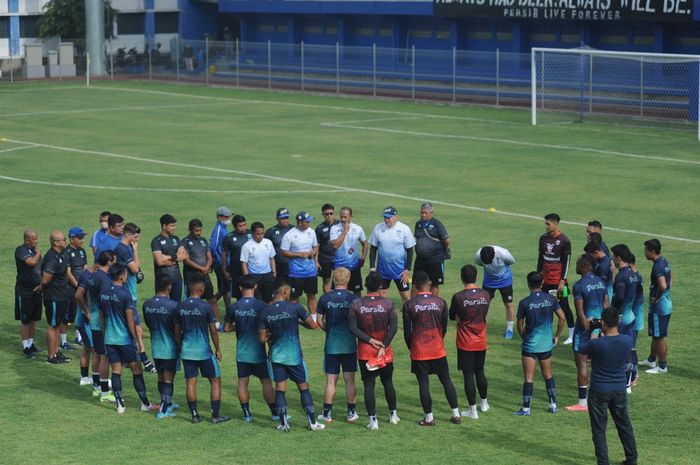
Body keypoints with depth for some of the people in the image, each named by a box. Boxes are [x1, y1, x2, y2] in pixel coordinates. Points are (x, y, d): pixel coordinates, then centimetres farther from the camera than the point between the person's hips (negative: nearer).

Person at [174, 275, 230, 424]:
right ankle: (216, 415, 7)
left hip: (186, 351, 4)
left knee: (191, 382, 9)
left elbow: (177, 331, 7)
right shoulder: (206, 307, -13)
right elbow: (213, 331, -7)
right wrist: (218, 349, 4)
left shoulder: (180, 307, 0)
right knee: (215, 381, 7)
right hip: (203, 350, -4)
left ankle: (194, 415, 10)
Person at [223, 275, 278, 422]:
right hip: (258, 352, -2)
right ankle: (275, 412, 10)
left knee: (242, 382, 9)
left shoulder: (234, 308, -4)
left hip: (242, 353, 2)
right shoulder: (261, 306, -11)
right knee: (266, 381, 6)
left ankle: (247, 413, 9)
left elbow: (226, 328, 5)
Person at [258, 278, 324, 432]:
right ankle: (312, 422, 9)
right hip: (294, 355, -2)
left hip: (277, 356, 2)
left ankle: (284, 424, 5)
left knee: (280, 389, 7)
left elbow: (262, 338, 0)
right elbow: (313, 325, -5)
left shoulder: (265, 312, -3)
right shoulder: (294, 307, -12)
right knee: (303, 387, 8)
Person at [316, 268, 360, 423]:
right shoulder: (354, 299, -6)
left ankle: (327, 413, 7)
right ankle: (351, 413, 12)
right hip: (349, 345, 0)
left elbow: (320, 322, 2)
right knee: (350, 380, 7)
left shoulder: (325, 298, -4)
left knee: (331, 381, 5)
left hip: (331, 345, 0)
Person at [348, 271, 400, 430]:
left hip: (364, 351, -1)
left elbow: (352, 327, -10)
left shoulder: (356, 304, -7)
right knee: (388, 382, 16)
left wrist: (370, 340, -10)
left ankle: (373, 420, 0)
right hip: (385, 352, 1)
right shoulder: (388, 304, -7)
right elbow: (394, 327, -13)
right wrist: (383, 346, -14)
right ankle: (393, 415, 28)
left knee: (368, 385, 3)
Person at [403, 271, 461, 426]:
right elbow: (444, 327, 5)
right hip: (438, 350, 2)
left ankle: (429, 418, 6)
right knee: (446, 381, 12)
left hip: (419, 351, -2)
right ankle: (456, 414, 14)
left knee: (423, 383, 5)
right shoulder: (441, 302, -3)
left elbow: (407, 331, -4)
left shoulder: (409, 304, -8)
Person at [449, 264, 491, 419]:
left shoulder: (458, 297, -17)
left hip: (465, 343, -4)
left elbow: (452, 316, -3)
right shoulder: (486, 295, -5)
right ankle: (484, 403, 33)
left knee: (468, 375, 2)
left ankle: (473, 410, 5)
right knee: (480, 372, 20)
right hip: (481, 342, 4)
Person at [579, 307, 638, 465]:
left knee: (599, 430, 6)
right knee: (624, 425, 19)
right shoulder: (627, 341, -12)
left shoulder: (596, 344, -23)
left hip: (599, 391, -4)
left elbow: (582, 350, 0)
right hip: (619, 390, 4)